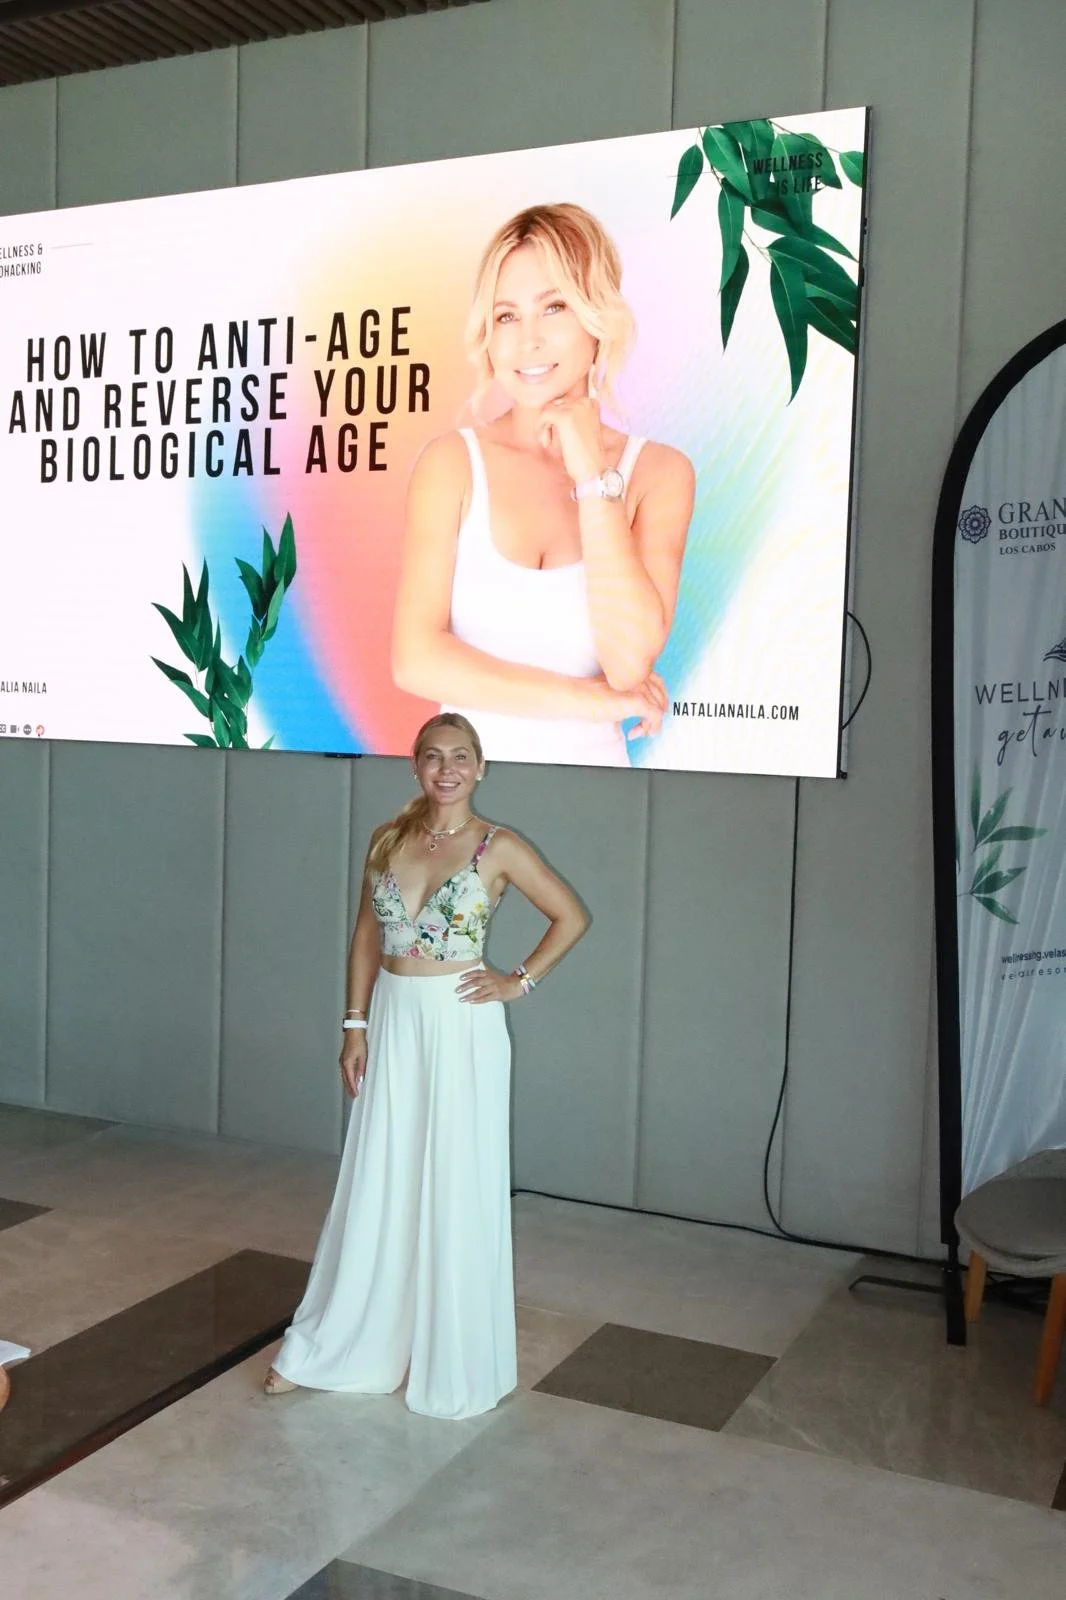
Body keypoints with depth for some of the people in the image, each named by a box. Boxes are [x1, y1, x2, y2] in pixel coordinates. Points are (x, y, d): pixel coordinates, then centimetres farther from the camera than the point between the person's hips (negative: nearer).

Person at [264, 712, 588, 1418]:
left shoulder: (499, 847, -7)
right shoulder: (390, 839, 4)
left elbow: (572, 917, -1)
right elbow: (367, 935, 8)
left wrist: (520, 982, -6)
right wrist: (356, 1026, 4)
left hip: (462, 1029, -4)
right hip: (393, 1022, 4)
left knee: (457, 1194, 5)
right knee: (376, 1190, 12)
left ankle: (454, 1363, 22)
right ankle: (337, 1346, 26)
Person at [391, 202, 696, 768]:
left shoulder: (658, 472, 0)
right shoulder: (452, 462, 0)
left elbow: (629, 663, -12)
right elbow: (415, 660, -10)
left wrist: (593, 477, -9)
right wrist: (592, 699, -11)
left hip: (590, 761, 1)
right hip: (469, 754, 0)